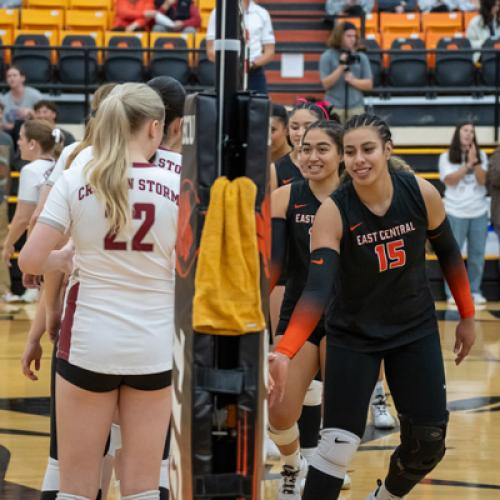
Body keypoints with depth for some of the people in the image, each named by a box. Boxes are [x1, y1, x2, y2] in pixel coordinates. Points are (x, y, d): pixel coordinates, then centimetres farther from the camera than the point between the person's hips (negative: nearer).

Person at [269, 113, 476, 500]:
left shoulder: (422, 194, -16)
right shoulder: (333, 212, -23)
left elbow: (449, 254, 3)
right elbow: (318, 289, -31)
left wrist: (467, 316, 9)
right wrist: (284, 353, -45)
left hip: (415, 330, 3)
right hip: (353, 336, -3)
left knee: (428, 443, 5)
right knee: (338, 444, -11)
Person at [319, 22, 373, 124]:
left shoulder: (361, 57, 7)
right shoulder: (327, 57, 1)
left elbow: (369, 85, 6)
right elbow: (326, 84, -4)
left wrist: (352, 80, -12)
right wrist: (341, 67, -14)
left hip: (356, 107, 2)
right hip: (334, 108, -2)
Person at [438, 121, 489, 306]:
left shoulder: (481, 155, 7)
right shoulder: (447, 157, 1)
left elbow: (483, 180, -3)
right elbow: (450, 181, -10)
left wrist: (475, 162, -16)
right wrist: (468, 165, -15)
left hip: (479, 212, 2)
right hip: (456, 213, -2)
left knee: (477, 254, 4)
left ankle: (475, 291, 12)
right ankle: (452, 292, 5)